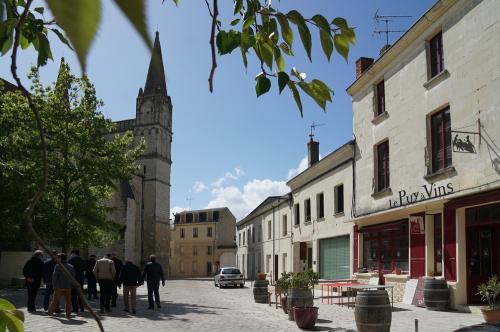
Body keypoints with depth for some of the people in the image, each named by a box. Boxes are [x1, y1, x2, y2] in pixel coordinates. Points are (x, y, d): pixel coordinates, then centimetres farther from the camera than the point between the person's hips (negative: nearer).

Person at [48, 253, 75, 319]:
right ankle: (68, 314, 2)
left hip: (59, 287, -3)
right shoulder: (71, 267, 6)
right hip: (68, 287, 3)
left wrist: (54, 285, 1)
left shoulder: (58, 266, -9)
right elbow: (73, 277, 10)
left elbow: (54, 276, -9)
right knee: (68, 301, 6)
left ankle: (50, 312, 19)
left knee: (55, 301, 9)